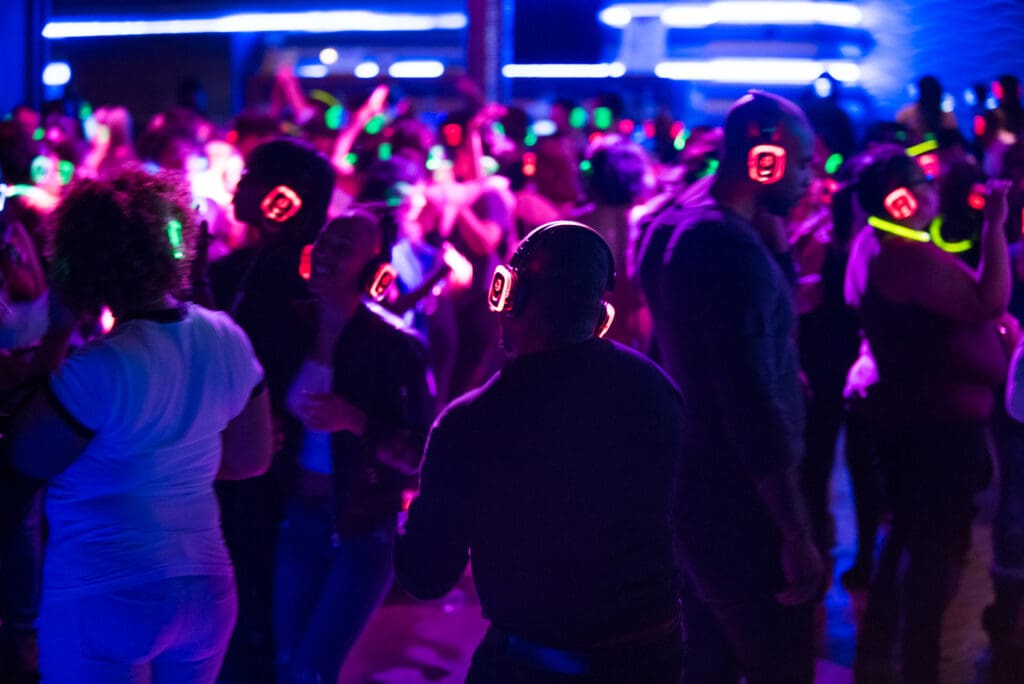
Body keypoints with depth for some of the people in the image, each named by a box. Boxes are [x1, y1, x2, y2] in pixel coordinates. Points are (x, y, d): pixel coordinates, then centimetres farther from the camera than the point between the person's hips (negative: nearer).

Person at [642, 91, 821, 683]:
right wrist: (797, 536, -24)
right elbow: (753, 406, -26)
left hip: (692, 483, 10)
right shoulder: (731, 247, -24)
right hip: (739, 500, -10)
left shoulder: (675, 224, 7)